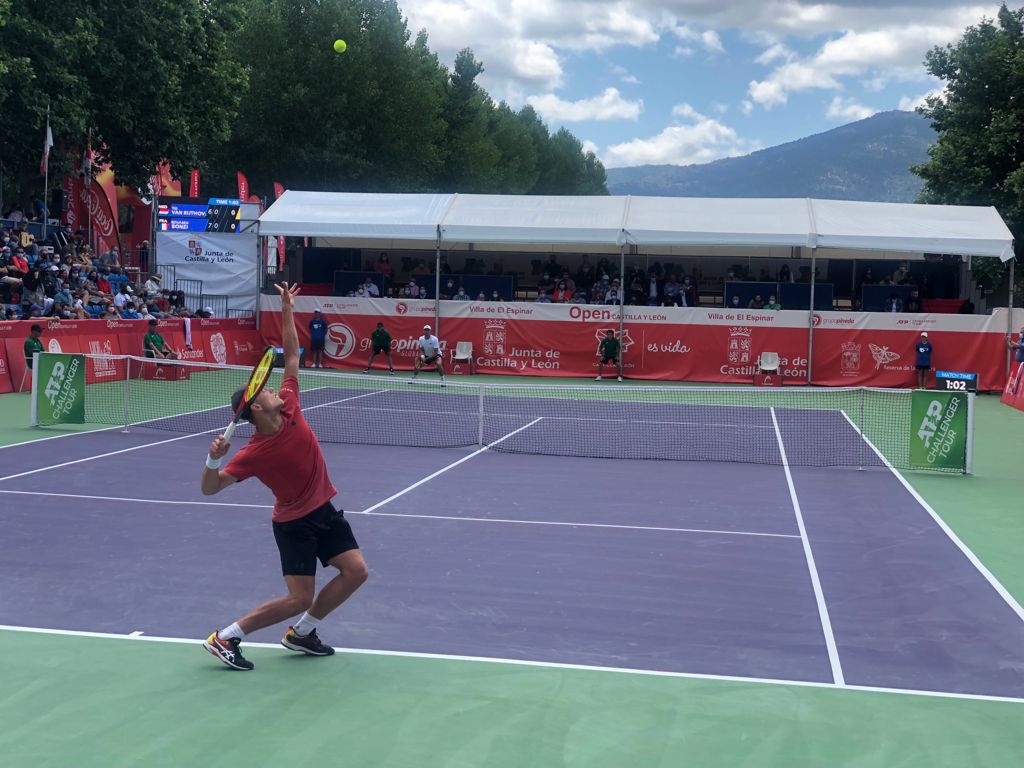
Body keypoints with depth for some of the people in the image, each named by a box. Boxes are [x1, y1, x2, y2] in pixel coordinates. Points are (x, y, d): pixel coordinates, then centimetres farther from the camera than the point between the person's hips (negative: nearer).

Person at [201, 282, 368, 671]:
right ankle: (225, 637, 3)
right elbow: (210, 488, -21)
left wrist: (287, 310, -5)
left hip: (324, 509, 7)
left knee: (356, 571, -1)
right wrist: (213, 459, -40)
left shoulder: (289, 408, -8)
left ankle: (301, 632, 16)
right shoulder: (254, 453, -22)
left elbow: (292, 355, -1)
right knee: (299, 599, -9)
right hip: (293, 522, -7)